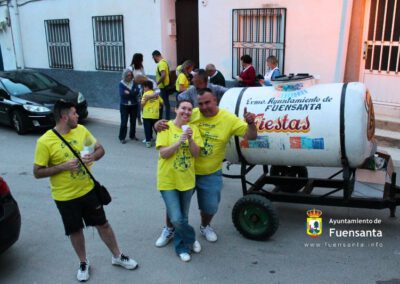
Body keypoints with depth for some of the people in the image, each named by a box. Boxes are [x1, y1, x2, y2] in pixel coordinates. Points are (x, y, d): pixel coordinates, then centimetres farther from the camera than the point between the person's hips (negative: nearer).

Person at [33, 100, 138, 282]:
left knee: (103, 224, 14)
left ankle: (117, 257, 33)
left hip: (88, 189, 3)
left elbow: (100, 149, 5)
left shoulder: (81, 130, -5)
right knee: (75, 230, 14)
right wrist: (64, 166, -26)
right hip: (65, 196, -3)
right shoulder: (45, 142, -18)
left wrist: (93, 156, -18)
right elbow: (37, 172, -14)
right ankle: (83, 263, 38)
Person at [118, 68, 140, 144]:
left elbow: (137, 91, -10)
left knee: (133, 121, 11)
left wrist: (129, 93, -20)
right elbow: (122, 94, -16)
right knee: (124, 122, -5)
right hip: (124, 105, -3)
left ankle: (132, 135, 26)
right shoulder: (121, 83, -4)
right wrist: (132, 92, -18)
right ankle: (122, 138, 5)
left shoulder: (134, 82, 3)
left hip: (134, 105, 3)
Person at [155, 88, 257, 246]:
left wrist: (251, 123, -34)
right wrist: (159, 124, -26)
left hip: (211, 174, 0)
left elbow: (251, 136, -13)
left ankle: (205, 226, 46)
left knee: (210, 206, 13)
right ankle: (169, 229, 38)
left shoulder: (229, 119, -12)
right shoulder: (191, 114, -12)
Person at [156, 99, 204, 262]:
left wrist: (190, 139, -21)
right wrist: (179, 142, -27)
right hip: (168, 180, -3)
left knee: (183, 218, 14)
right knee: (176, 219, -9)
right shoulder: (166, 127, -9)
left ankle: (181, 247, 35)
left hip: (187, 180, 3)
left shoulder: (193, 129, 1)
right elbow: (163, 153, -15)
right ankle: (191, 239, 19)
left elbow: (196, 153, -5)